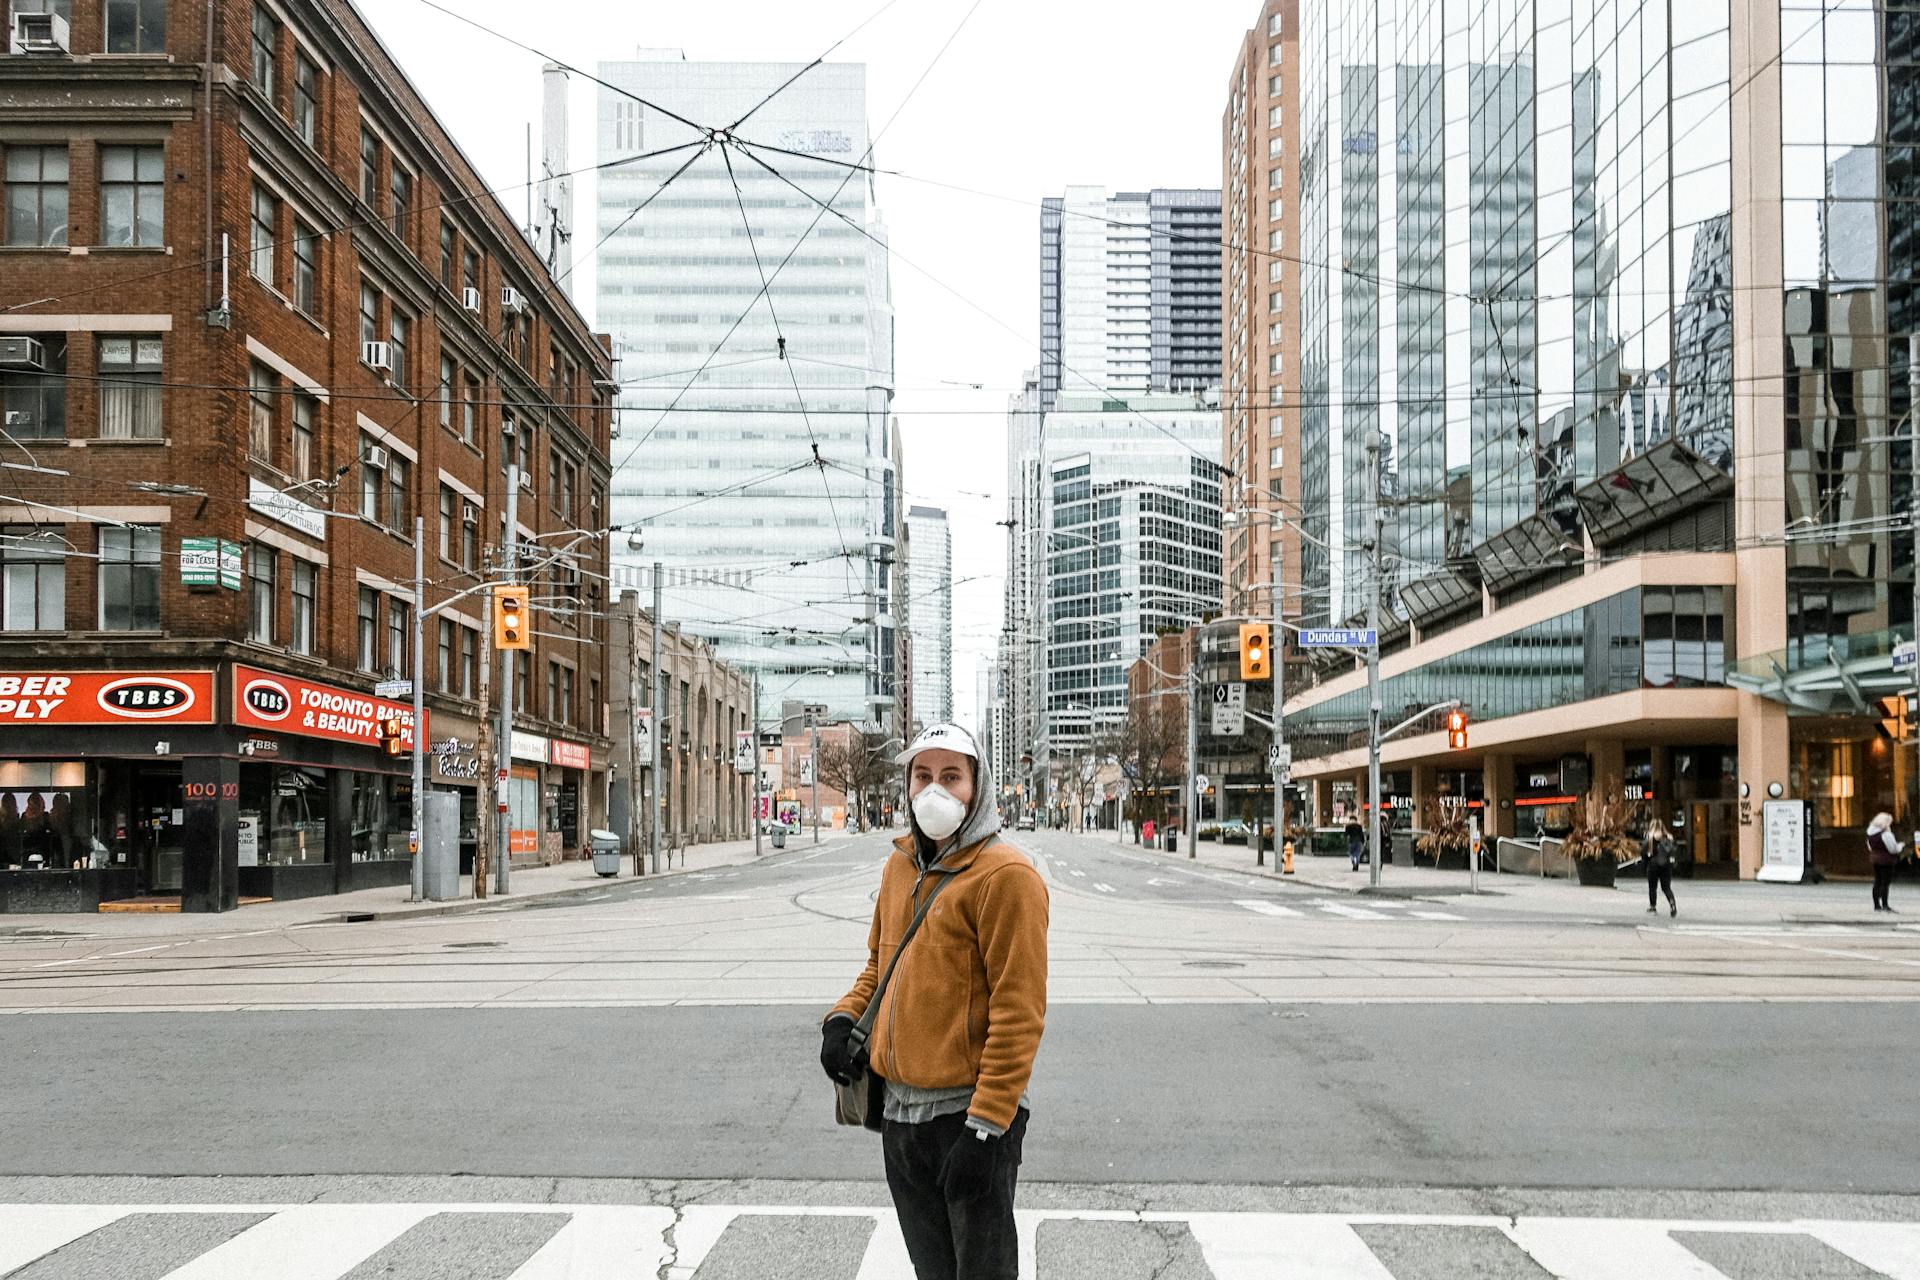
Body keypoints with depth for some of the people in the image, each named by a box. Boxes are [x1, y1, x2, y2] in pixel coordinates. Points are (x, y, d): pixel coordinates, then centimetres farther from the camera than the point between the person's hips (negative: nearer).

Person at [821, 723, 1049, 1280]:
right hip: (900, 1111, 7)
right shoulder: (900, 866, 10)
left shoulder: (1005, 874, -13)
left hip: (968, 1113, -7)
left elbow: (1019, 1010, -17)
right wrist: (844, 1018, 3)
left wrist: (985, 1125, -20)